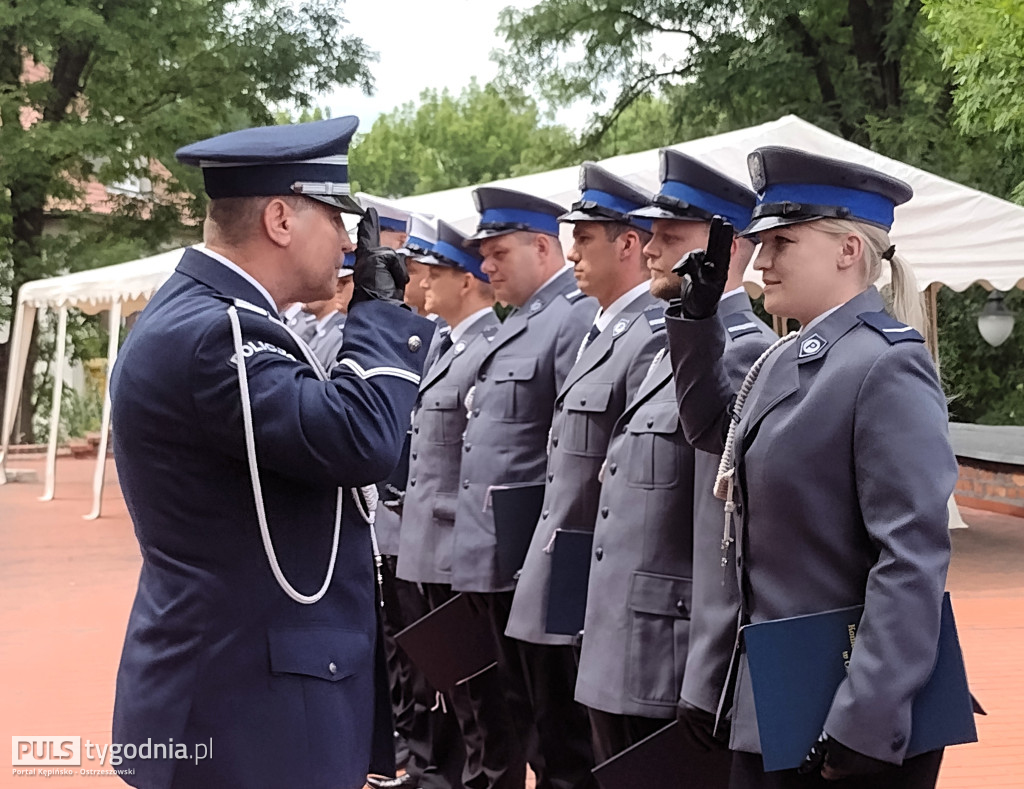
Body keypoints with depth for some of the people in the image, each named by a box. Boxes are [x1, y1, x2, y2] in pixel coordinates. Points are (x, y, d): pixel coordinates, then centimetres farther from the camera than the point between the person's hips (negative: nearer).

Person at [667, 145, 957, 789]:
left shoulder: (888, 367, -16)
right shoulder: (783, 361, 10)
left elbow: (913, 559, -21)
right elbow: (712, 429, 29)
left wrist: (865, 725, -24)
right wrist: (698, 317, 16)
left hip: (851, 707, -8)